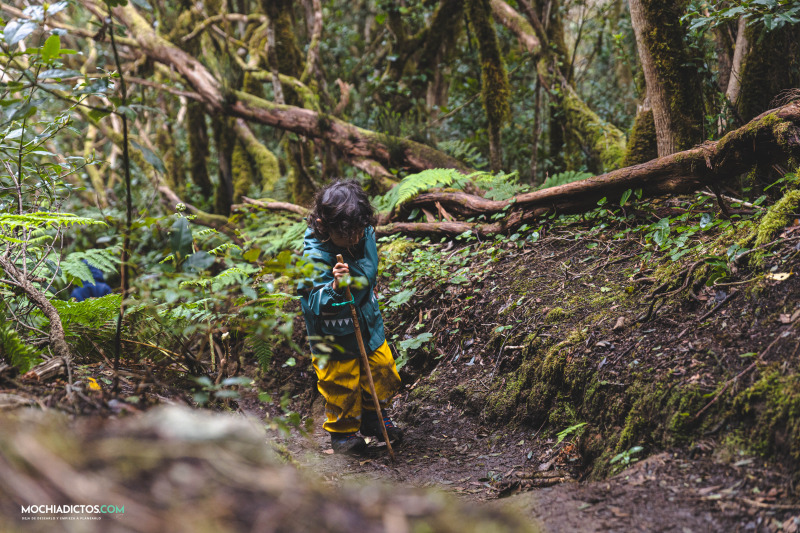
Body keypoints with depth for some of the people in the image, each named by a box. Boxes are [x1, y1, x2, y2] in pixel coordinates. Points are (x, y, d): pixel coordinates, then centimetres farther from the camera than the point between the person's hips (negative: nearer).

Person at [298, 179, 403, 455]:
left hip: (369, 326, 6)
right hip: (335, 337, -6)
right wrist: (334, 287, -47)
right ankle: (342, 431, 33)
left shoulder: (365, 234, -10)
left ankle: (371, 418, 42)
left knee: (385, 374, 17)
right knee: (343, 385, 6)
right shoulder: (315, 257, -30)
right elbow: (314, 305, -31)